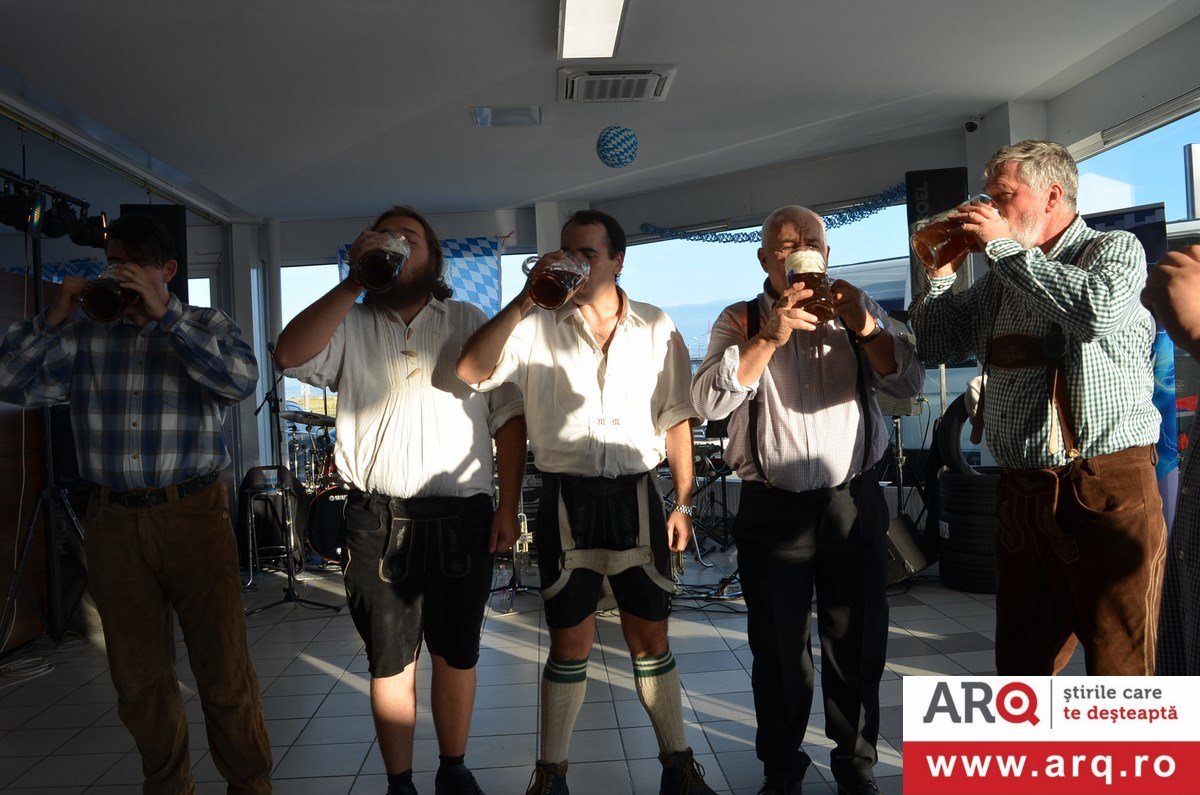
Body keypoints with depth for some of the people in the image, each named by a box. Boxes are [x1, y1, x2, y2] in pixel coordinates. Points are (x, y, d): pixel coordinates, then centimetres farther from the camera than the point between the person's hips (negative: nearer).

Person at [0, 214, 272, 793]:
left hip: (193, 513, -3)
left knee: (224, 670, 1)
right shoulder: (85, 334, 13)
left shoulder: (207, 326, 5)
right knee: (138, 678, 13)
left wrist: (165, 313, -17)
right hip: (113, 522, 3)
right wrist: (53, 318, -4)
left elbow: (241, 381, -15)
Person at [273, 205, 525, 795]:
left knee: (457, 656, 13)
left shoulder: (470, 322, 7)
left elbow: (508, 416, 4)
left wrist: (508, 506, -3)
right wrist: (354, 282, -14)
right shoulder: (351, 326, 7)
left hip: (462, 519, 1)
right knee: (390, 662, 10)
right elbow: (290, 356, -14)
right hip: (378, 521, 0)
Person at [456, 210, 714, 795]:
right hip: (565, 500, -1)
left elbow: (676, 419, 8)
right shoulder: (536, 326, -1)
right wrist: (527, 298, -20)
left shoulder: (656, 328, 4)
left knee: (650, 638, 12)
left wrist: (683, 503, 4)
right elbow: (471, 372, -17)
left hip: (637, 497, 1)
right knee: (571, 642, 9)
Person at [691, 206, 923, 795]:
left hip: (853, 500, 2)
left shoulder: (857, 311, 8)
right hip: (771, 505, -1)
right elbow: (709, 401, -13)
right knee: (778, 646, 10)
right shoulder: (740, 321, 2)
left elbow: (909, 384, -3)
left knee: (857, 642, 11)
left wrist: (865, 327, -19)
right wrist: (771, 337, -21)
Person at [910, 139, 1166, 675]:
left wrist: (1004, 246, -12)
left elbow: (1098, 308, -22)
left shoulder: (1115, 250, 1)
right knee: (1020, 663, 13)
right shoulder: (999, 279, 17)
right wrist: (940, 268, 8)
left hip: (1108, 490, -5)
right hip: (1021, 494, 6)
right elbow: (934, 347, 19)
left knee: (1119, 669, 0)